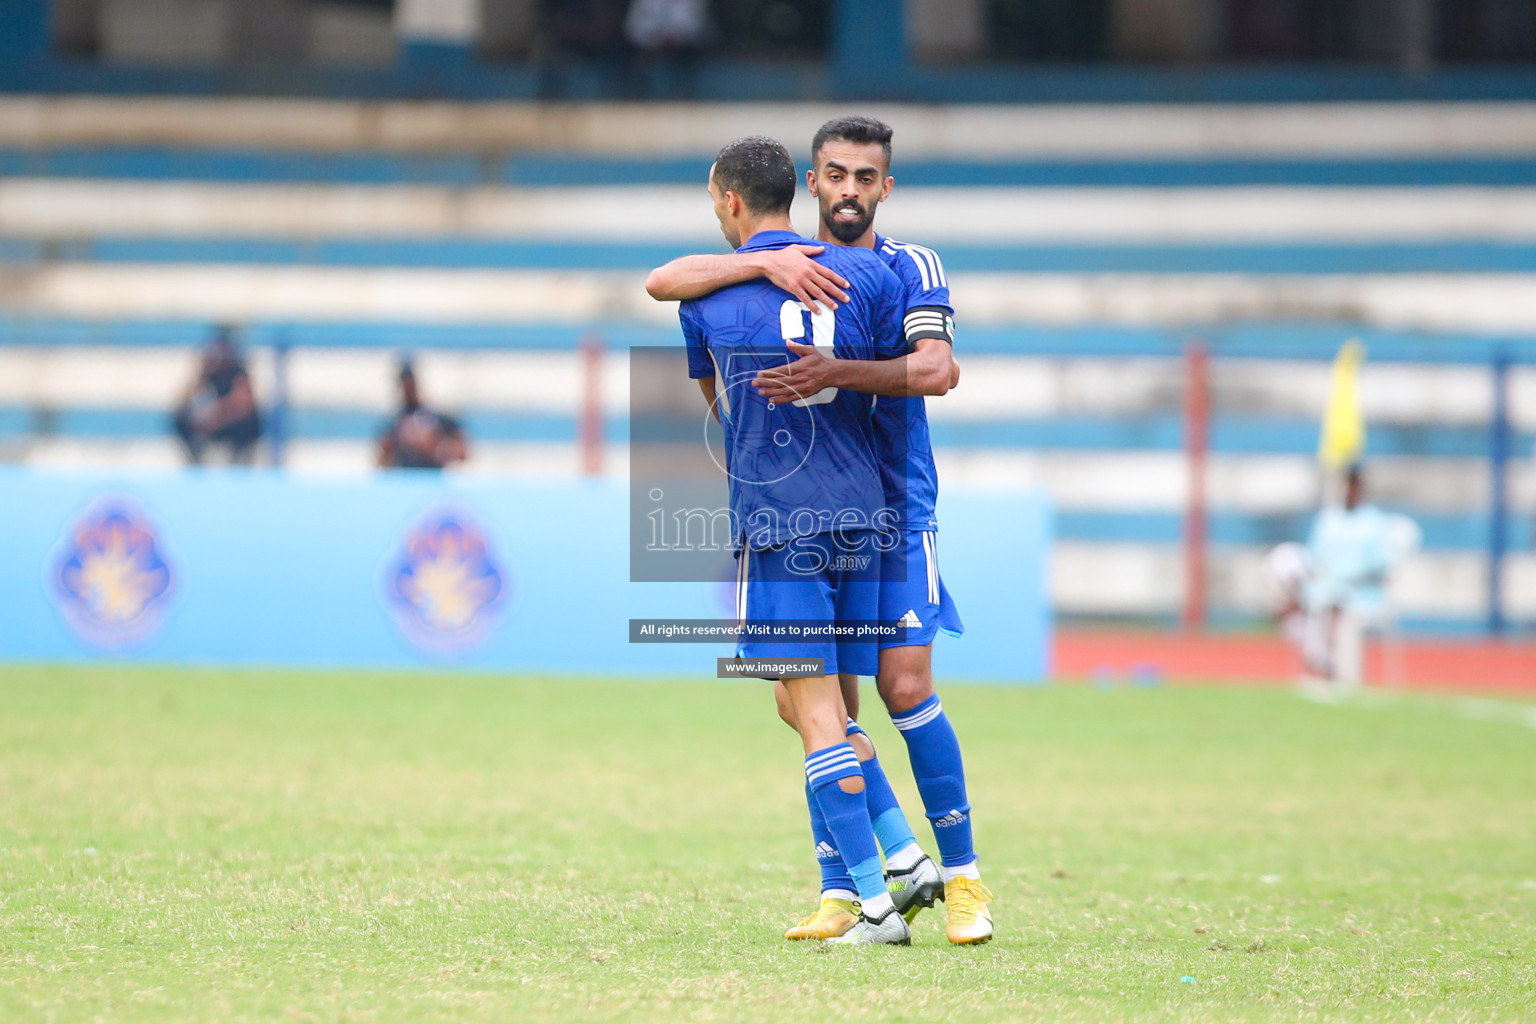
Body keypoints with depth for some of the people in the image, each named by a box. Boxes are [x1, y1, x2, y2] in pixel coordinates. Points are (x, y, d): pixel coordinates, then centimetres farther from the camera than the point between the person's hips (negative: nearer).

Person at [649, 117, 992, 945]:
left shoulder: (911, 269, 0)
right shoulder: (777, 268, 6)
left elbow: (935, 370, -18)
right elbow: (663, 282, -10)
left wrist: (837, 373, -34)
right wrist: (766, 263, -24)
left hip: (894, 509, -2)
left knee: (904, 685, -12)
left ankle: (963, 877, -1)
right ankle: (842, 891, 4)